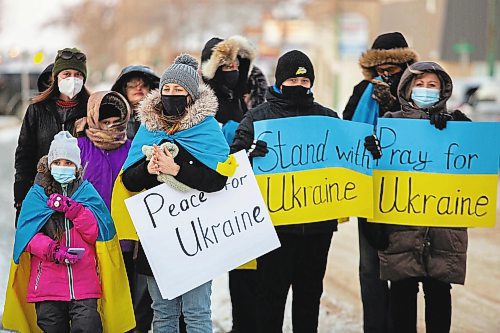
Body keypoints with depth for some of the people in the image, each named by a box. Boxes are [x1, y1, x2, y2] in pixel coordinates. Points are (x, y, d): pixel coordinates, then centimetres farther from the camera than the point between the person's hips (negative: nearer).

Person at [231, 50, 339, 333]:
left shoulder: (327, 117, 12)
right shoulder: (258, 117, 2)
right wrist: (251, 153, -28)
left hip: (318, 221, 3)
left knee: (310, 291, 11)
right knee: (272, 291, 0)